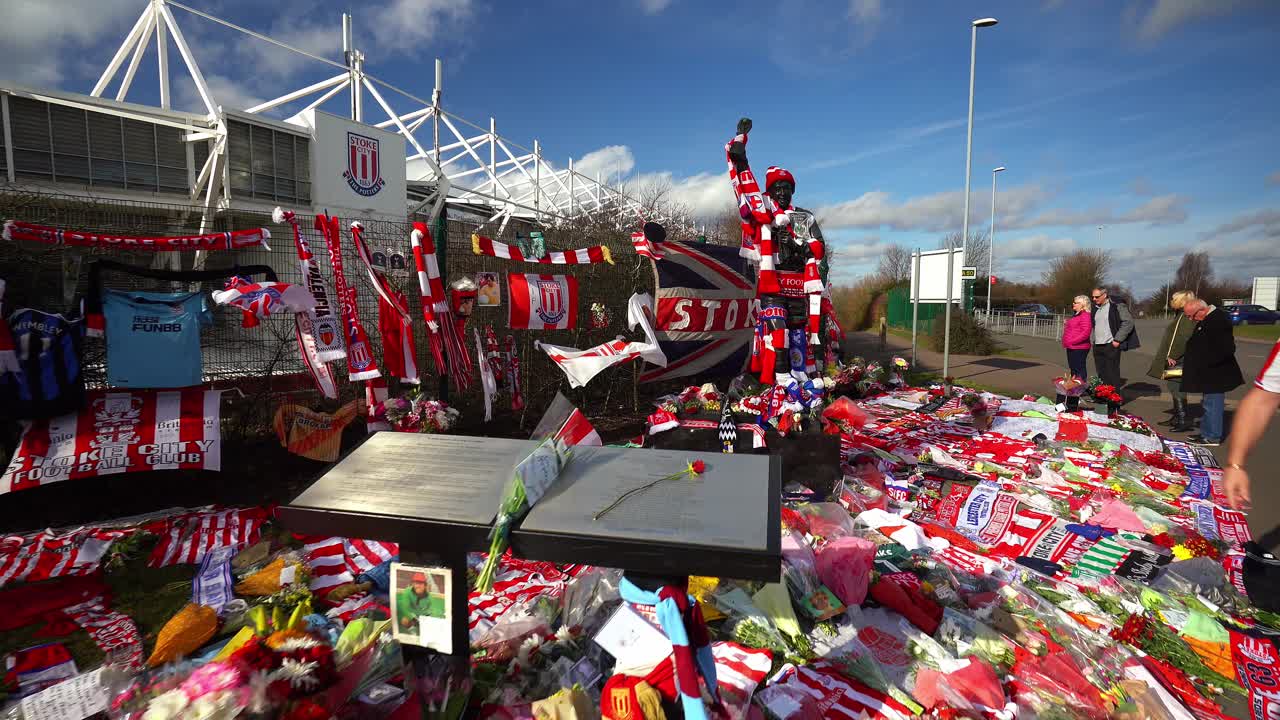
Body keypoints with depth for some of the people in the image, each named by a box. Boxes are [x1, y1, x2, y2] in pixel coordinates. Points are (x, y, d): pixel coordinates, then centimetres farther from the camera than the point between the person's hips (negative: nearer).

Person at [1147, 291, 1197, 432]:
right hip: (1171, 361, 10)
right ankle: (1176, 418, 23)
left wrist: (1174, 357, -20)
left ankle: (1183, 421, -3)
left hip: (1178, 362, -10)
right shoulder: (1179, 315, 16)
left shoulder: (1188, 316, -13)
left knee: (1178, 391, -7)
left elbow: (1185, 339, -21)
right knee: (1174, 390, 15)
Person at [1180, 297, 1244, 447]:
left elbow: (1227, 349, -26)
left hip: (1215, 375, -10)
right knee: (1208, 404, 17)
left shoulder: (1218, 321, -22)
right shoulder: (1207, 319, 9)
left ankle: (1212, 438, 6)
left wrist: (1205, 364, -21)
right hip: (1209, 375, 10)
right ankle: (1206, 433, 28)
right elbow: (1199, 344, 20)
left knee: (1212, 404, -2)